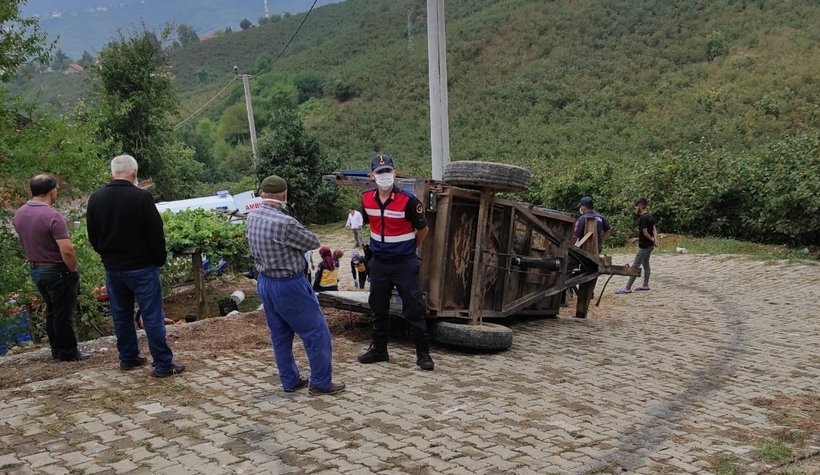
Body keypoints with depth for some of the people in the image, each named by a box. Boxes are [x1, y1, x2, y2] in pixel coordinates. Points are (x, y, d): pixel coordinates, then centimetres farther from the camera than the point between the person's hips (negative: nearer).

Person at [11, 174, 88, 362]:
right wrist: (74, 270, -13)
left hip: (35, 269, 8)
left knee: (52, 311, 21)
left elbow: (25, 243, 12)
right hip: (57, 271, -8)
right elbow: (67, 250, -27)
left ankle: (56, 349, 29)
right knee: (63, 313, 5)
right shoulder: (52, 216, -24)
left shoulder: (19, 214, 1)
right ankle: (68, 352, 15)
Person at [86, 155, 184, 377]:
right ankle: (163, 364, -1)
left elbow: (92, 236, 10)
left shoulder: (95, 198, 2)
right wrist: (160, 259, 1)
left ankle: (128, 358, 25)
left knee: (121, 315, 17)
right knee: (152, 316, -2)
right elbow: (156, 233, -13)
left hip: (112, 267, 6)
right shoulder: (141, 197, -16)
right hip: (141, 267, -6)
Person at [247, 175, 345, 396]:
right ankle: (321, 383, 9)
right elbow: (313, 242, -13)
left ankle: (290, 381, 25)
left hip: (265, 282, 8)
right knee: (317, 332, 3)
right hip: (289, 285, -8)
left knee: (280, 335, 17)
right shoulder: (284, 223, -25)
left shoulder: (252, 217, -1)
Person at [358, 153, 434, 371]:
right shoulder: (367, 199, -2)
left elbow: (423, 229, -5)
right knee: (378, 308, 15)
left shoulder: (408, 200, -18)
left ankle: (423, 353, 8)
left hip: (405, 263, -5)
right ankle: (378, 349, 29)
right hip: (379, 262, 5)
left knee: (414, 309, -1)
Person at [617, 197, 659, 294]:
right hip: (650, 245, 10)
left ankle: (628, 288, -7)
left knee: (635, 266, -8)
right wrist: (655, 239, -5)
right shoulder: (650, 216, 9)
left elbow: (645, 232, -22)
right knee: (645, 264, 19)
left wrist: (652, 239, -5)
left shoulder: (643, 218, -21)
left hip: (644, 246, -10)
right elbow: (654, 229, 9)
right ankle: (645, 285, 29)